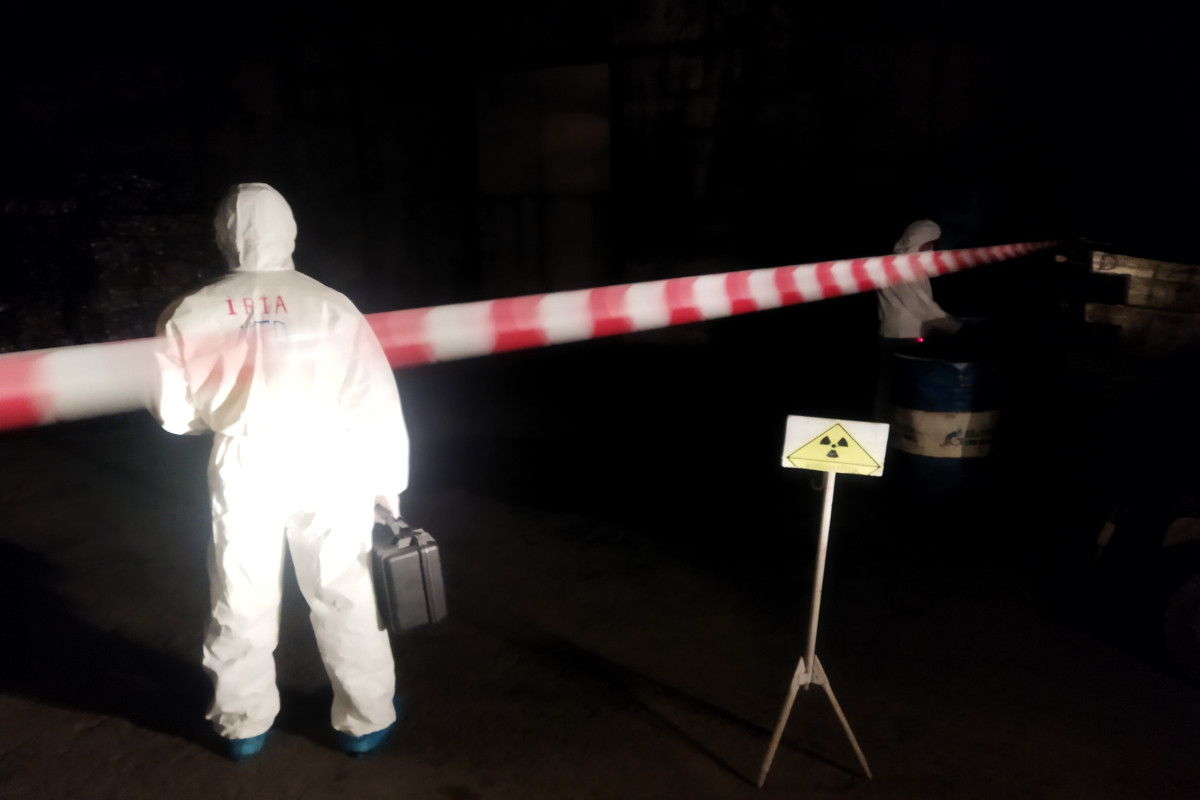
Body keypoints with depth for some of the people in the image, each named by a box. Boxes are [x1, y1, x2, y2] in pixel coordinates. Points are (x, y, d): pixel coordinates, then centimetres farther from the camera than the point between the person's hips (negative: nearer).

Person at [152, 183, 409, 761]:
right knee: (344, 598, 12)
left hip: (243, 469, 2)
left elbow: (174, 411, 5)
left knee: (241, 602, 18)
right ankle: (364, 720, 25)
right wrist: (388, 481, 4)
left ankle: (243, 724, 33)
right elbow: (375, 402, -6)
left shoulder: (192, 313, -3)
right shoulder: (327, 305, -7)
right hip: (327, 468, -1)